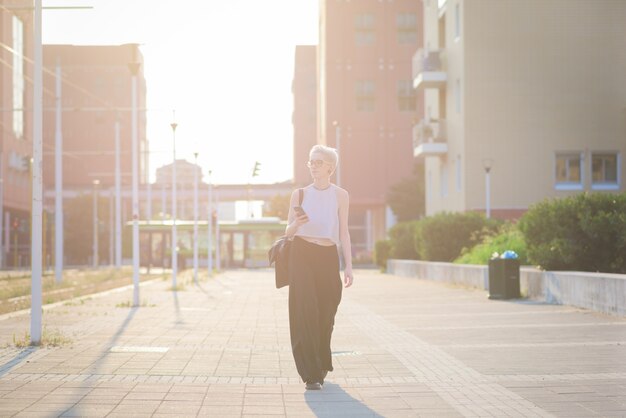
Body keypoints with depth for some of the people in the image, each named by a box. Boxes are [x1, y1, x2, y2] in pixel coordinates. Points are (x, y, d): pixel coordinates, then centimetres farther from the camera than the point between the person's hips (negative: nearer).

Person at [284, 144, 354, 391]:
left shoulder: (340, 196, 7)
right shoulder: (300, 194, 7)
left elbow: (343, 233, 6)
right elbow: (288, 232, 8)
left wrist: (348, 266, 0)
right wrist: (297, 223, -15)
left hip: (328, 257, 1)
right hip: (302, 255, -1)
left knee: (325, 315, 3)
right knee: (306, 311, -12)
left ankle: (321, 367, 24)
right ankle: (311, 374, -12)